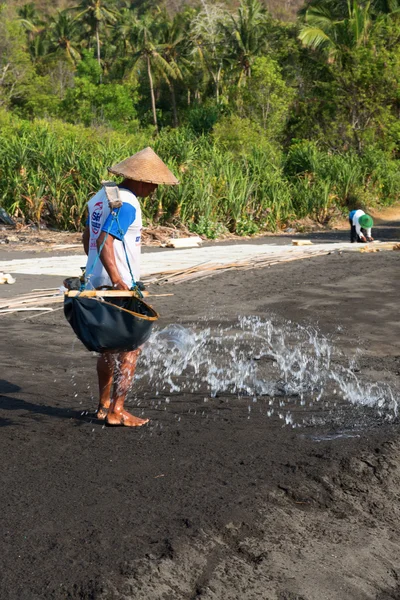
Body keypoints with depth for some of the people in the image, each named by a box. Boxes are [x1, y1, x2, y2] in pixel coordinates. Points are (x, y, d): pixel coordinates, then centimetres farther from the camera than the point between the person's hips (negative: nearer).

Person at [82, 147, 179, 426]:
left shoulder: (102, 196, 13)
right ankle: (117, 411, 0)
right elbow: (105, 242, -26)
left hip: (97, 283, 9)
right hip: (119, 287, -9)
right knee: (131, 348, -1)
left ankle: (104, 405, 23)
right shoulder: (127, 204, -17)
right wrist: (116, 280, -32)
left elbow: (88, 239, 19)